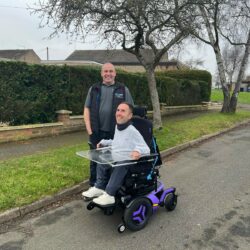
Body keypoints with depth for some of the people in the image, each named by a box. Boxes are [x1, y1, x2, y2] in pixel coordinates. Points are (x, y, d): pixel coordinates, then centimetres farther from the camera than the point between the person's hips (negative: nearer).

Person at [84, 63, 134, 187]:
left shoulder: (123, 90, 6)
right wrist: (89, 129, -2)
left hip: (117, 133, -1)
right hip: (96, 133, 2)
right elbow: (87, 109, 8)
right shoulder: (94, 89, 10)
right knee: (95, 161, 11)